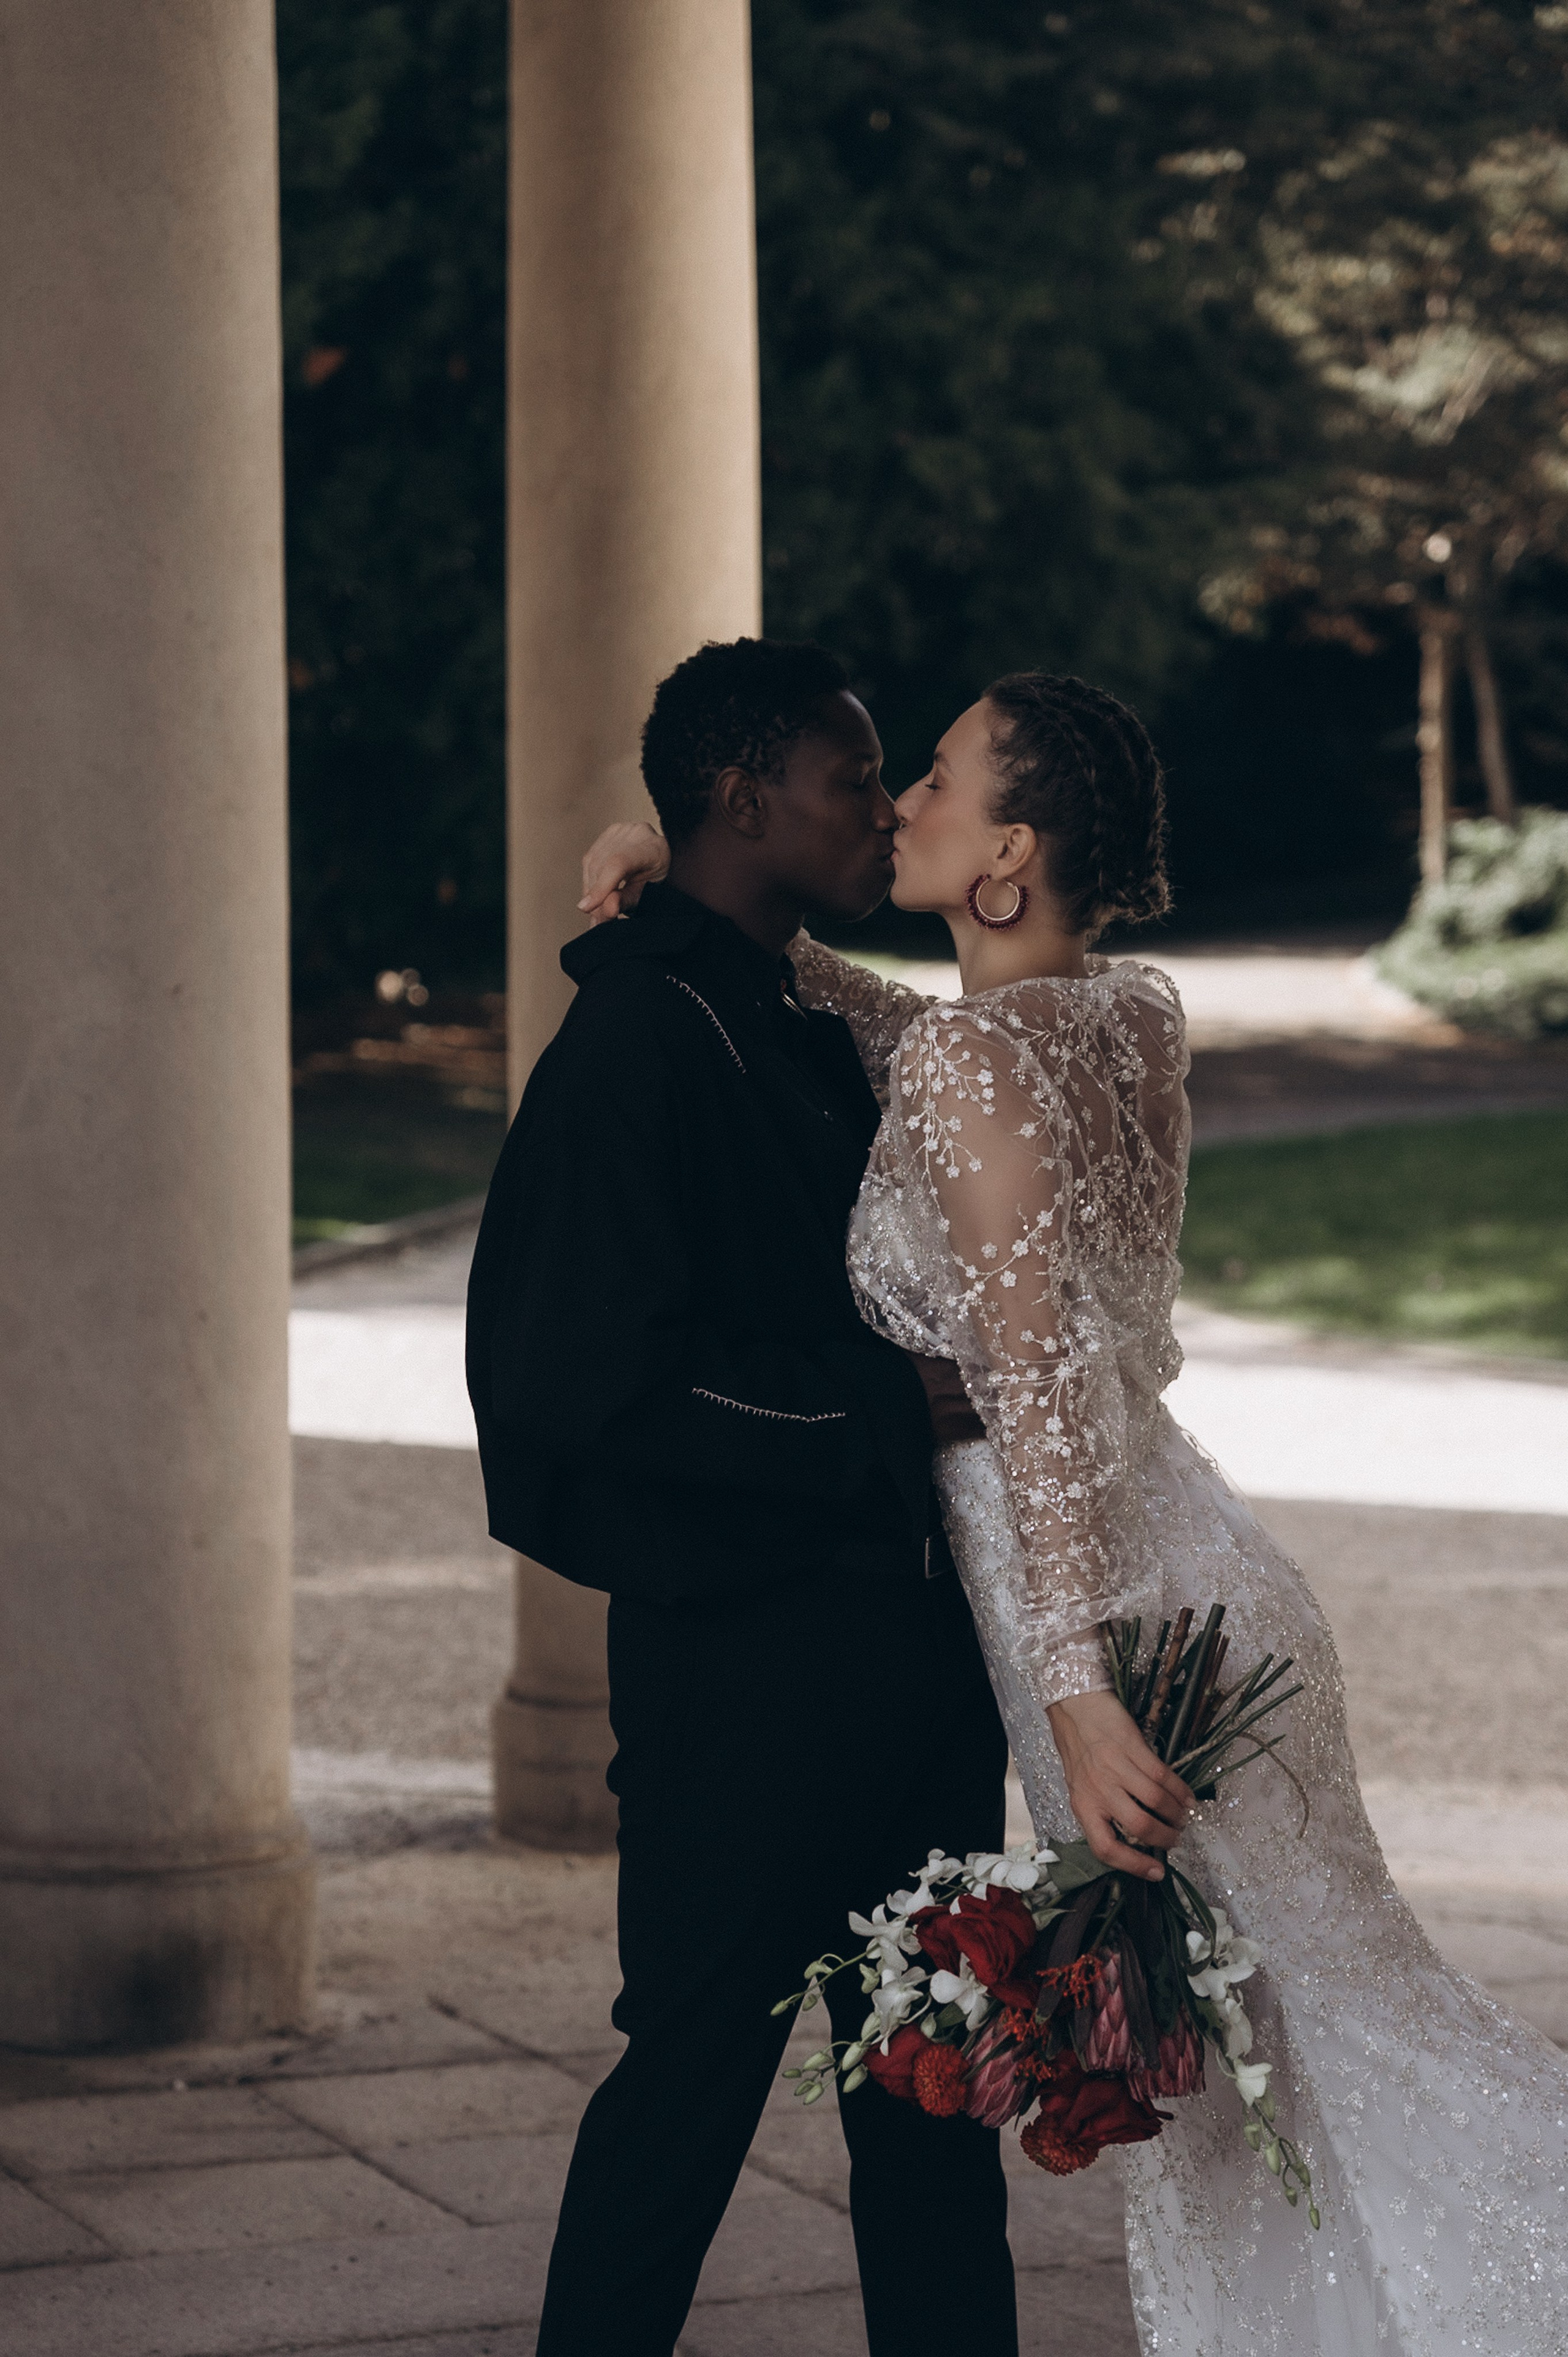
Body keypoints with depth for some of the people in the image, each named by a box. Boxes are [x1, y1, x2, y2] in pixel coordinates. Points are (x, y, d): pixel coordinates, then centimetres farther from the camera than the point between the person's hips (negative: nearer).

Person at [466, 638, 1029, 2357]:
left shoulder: (812, 1034, 16)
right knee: (695, 2071, 0)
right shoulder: (639, 1041, -14)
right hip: (748, 1649, -9)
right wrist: (898, 1407, -16)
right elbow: (601, 1381, -22)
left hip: (901, 1625, 9)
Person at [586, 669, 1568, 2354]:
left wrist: (1076, 1689, -25)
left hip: (1118, 1617, -8)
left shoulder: (969, 1061, -17)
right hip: (1196, 1578, 8)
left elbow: (1039, 1385, -23)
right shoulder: (1131, 1018, 6)